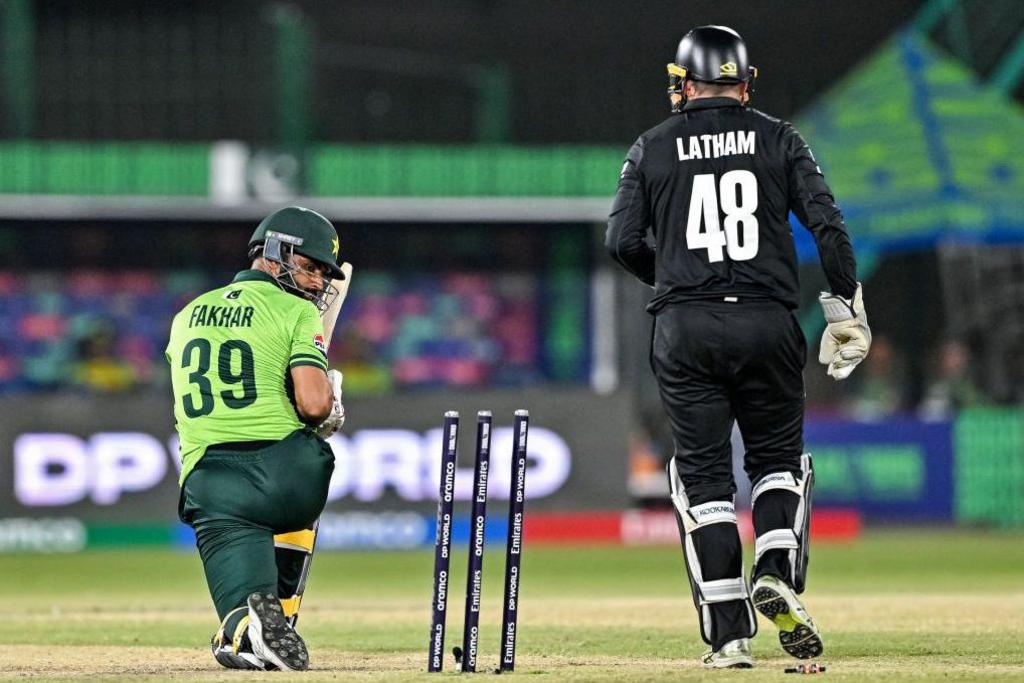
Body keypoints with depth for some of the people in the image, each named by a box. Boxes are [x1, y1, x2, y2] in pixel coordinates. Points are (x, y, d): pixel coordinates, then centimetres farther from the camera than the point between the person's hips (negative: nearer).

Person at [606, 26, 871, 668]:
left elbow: (623, 241, 1)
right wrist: (846, 310, 2)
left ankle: (729, 632, -2)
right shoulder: (778, 139, 6)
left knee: (703, 475, 5)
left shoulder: (653, 148, 6)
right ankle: (777, 574, -8)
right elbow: (827, 224, -3)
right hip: (768, 322, 0)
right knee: (779, 457, 17)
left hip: (686, 330, 0)